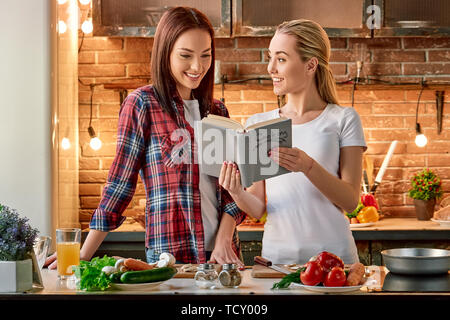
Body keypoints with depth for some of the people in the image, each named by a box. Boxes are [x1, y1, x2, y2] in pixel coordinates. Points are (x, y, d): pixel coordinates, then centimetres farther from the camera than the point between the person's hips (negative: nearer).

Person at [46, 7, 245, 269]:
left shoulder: (218, 111, 10)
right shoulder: (142, 104, -5)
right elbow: (120, 183, -4)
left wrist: (224, 240, -8)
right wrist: (84, 255, -8)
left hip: (221, 254, 5)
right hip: (168, 255, -4)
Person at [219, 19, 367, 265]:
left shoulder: (342, 119, 2)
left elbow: (351, 200, -4)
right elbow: (258, 209, 6)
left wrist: (308, 166, -19)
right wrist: (237, 194, -14)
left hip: (333, 253, -2)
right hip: (276, 253, 2)